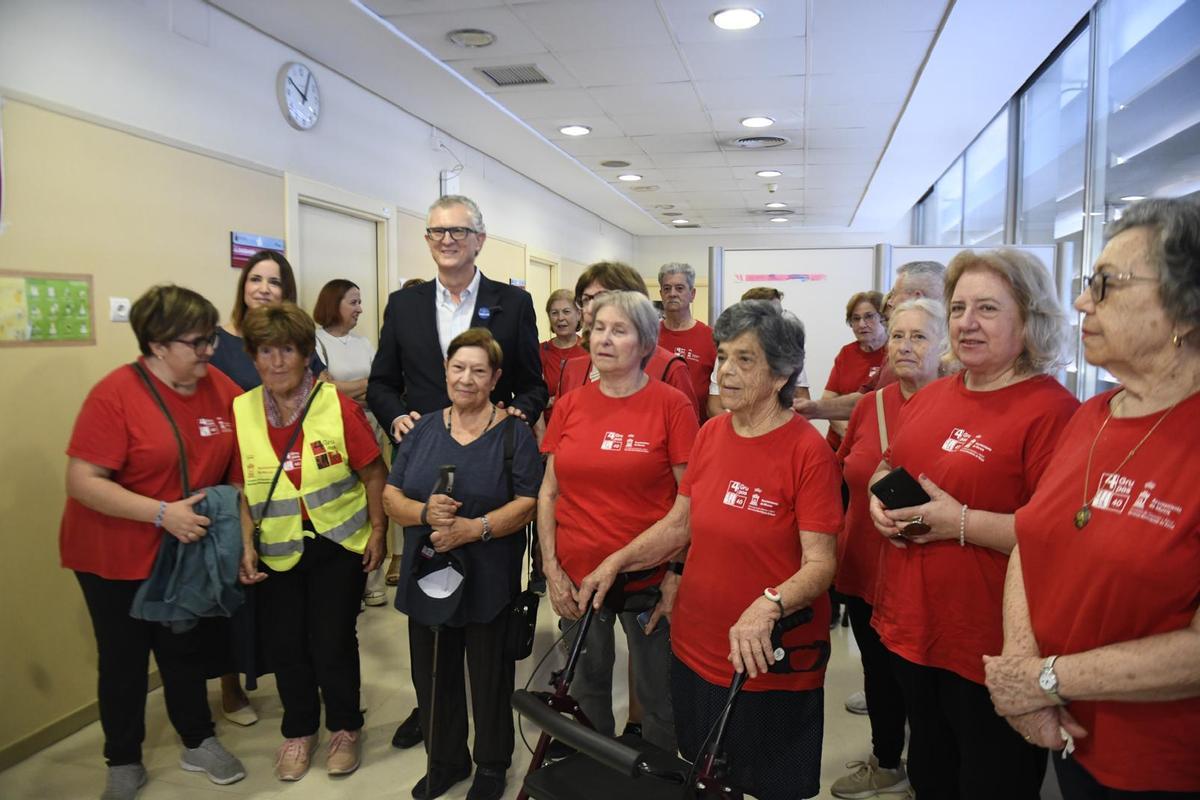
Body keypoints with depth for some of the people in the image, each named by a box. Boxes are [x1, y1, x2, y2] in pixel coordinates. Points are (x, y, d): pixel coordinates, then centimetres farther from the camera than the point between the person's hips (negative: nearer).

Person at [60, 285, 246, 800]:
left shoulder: (221, 388, -7)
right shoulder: (115, 394, -21)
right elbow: (82, 482, -23)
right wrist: (162, 513, -29)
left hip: (185, 551, 4)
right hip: (115, 556, -4)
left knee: (185, 650, 17)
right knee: (124, 658, 12)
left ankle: (199, 743, 34)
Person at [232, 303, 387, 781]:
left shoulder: (339, 407, -11)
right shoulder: (241, 412, -3)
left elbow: (373, 474, -5)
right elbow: (243, 487, 3)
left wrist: (377, 531, -5)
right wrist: (247, 546, -4)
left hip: (339, 545, -3)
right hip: (277, 551, 3)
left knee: (332, 643, 3)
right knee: (284, 645, 11)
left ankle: (345, 728, 28)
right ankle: (299, 731, 35)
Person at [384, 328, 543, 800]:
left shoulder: (513, 433, -6)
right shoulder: (423, 430, 6)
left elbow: (529, 503, -12)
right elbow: (391, 497, 3)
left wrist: (473, 528, -24)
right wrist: (425, 512, -18)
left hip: (489, 583, -3)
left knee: (490, 679, 12)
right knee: (432, 677, 15)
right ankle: (445, 760, 40)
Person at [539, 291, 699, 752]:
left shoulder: (672, 405, -8)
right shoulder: (569, 405, 3)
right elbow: (549, 492, 6)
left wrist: (677, 575, -11)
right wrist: (551, 569, 1)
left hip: (648, 575, -3)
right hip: (576, 575, 4)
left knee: (659, 696, 12)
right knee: (586, 688, 20)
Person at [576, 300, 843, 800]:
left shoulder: (808, 451, -16)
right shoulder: (710, 434, 1)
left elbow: (819, 564, -19)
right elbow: (678, 524, 8)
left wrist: (768, 607, -35)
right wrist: (616, 561, -2)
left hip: (772, 663, -5)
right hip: (696, 650, 6)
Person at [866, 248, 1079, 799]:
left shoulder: (1052, 410, -18)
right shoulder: (929, 397, 6)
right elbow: (886, 469, 19)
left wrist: (962, 523, -25)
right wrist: (881, 501, -2)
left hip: (991, 652, -7)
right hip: (909, 629, 7)